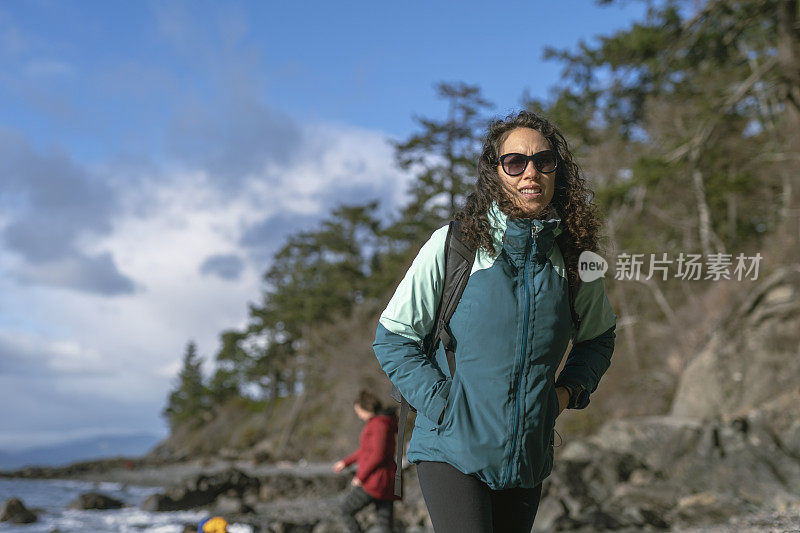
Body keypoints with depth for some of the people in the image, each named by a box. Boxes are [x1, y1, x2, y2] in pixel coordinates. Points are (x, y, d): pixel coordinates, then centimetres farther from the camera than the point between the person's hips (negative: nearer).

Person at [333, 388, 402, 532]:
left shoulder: (379, 424, -13)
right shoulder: (383, 421, 18)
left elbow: (378, 455, -21)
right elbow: (366, 449, 30)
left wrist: (361, 476, -13)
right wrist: (346, 462, 34)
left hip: (375, 481, -9)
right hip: (388, 483, 9)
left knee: (344, 510, 5)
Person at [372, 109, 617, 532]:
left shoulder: (575, 256, 3)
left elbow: (598, 336, 21)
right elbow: (392, 336, -3)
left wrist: (569, 389, 4)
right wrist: (441, 402, -12)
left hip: (528, 458, 4)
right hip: (453, 449, -4)